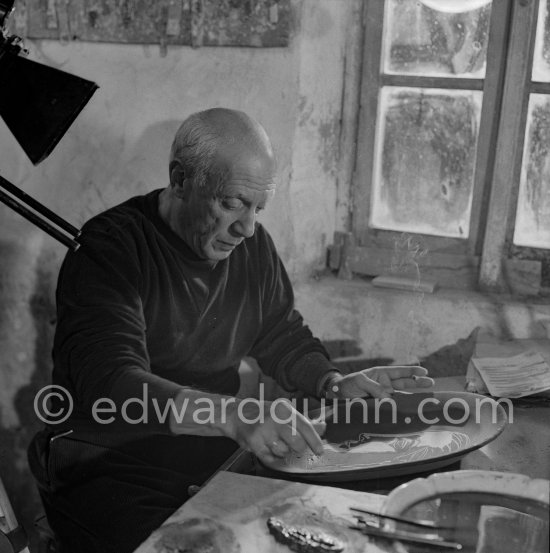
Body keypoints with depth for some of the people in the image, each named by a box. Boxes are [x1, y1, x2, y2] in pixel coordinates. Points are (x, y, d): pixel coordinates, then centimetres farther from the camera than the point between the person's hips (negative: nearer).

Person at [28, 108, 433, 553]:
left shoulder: (252, 244, 5)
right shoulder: (111, 247, -17)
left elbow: (285, 339, 13)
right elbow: (110, 384, -29)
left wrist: (335, 384, -7)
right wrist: (233, 416, -43)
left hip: (219, 458, 6)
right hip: (110, 475, -5)